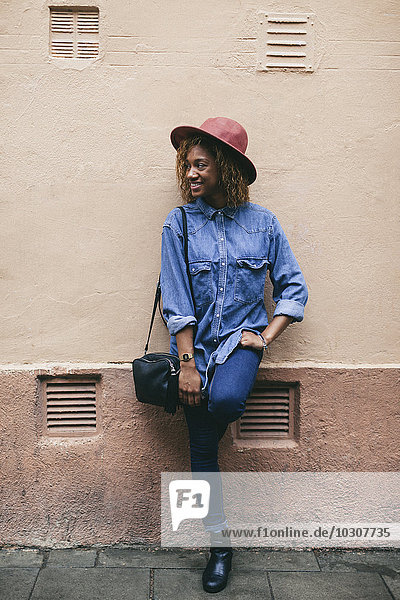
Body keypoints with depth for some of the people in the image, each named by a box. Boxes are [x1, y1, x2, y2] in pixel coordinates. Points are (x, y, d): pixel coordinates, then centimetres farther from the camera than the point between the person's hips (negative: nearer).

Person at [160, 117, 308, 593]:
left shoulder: (262, 222, 0)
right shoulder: (179, 224, -3)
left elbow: (293, 287, 4)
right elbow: (177, 303, -6)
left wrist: (265, 338, -8)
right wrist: (187, 365, -11)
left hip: (241, 339, 0)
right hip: (196, 344, 1)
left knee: (225, 400, -34)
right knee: (202, 450, 4)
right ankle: (219, 543, 24)